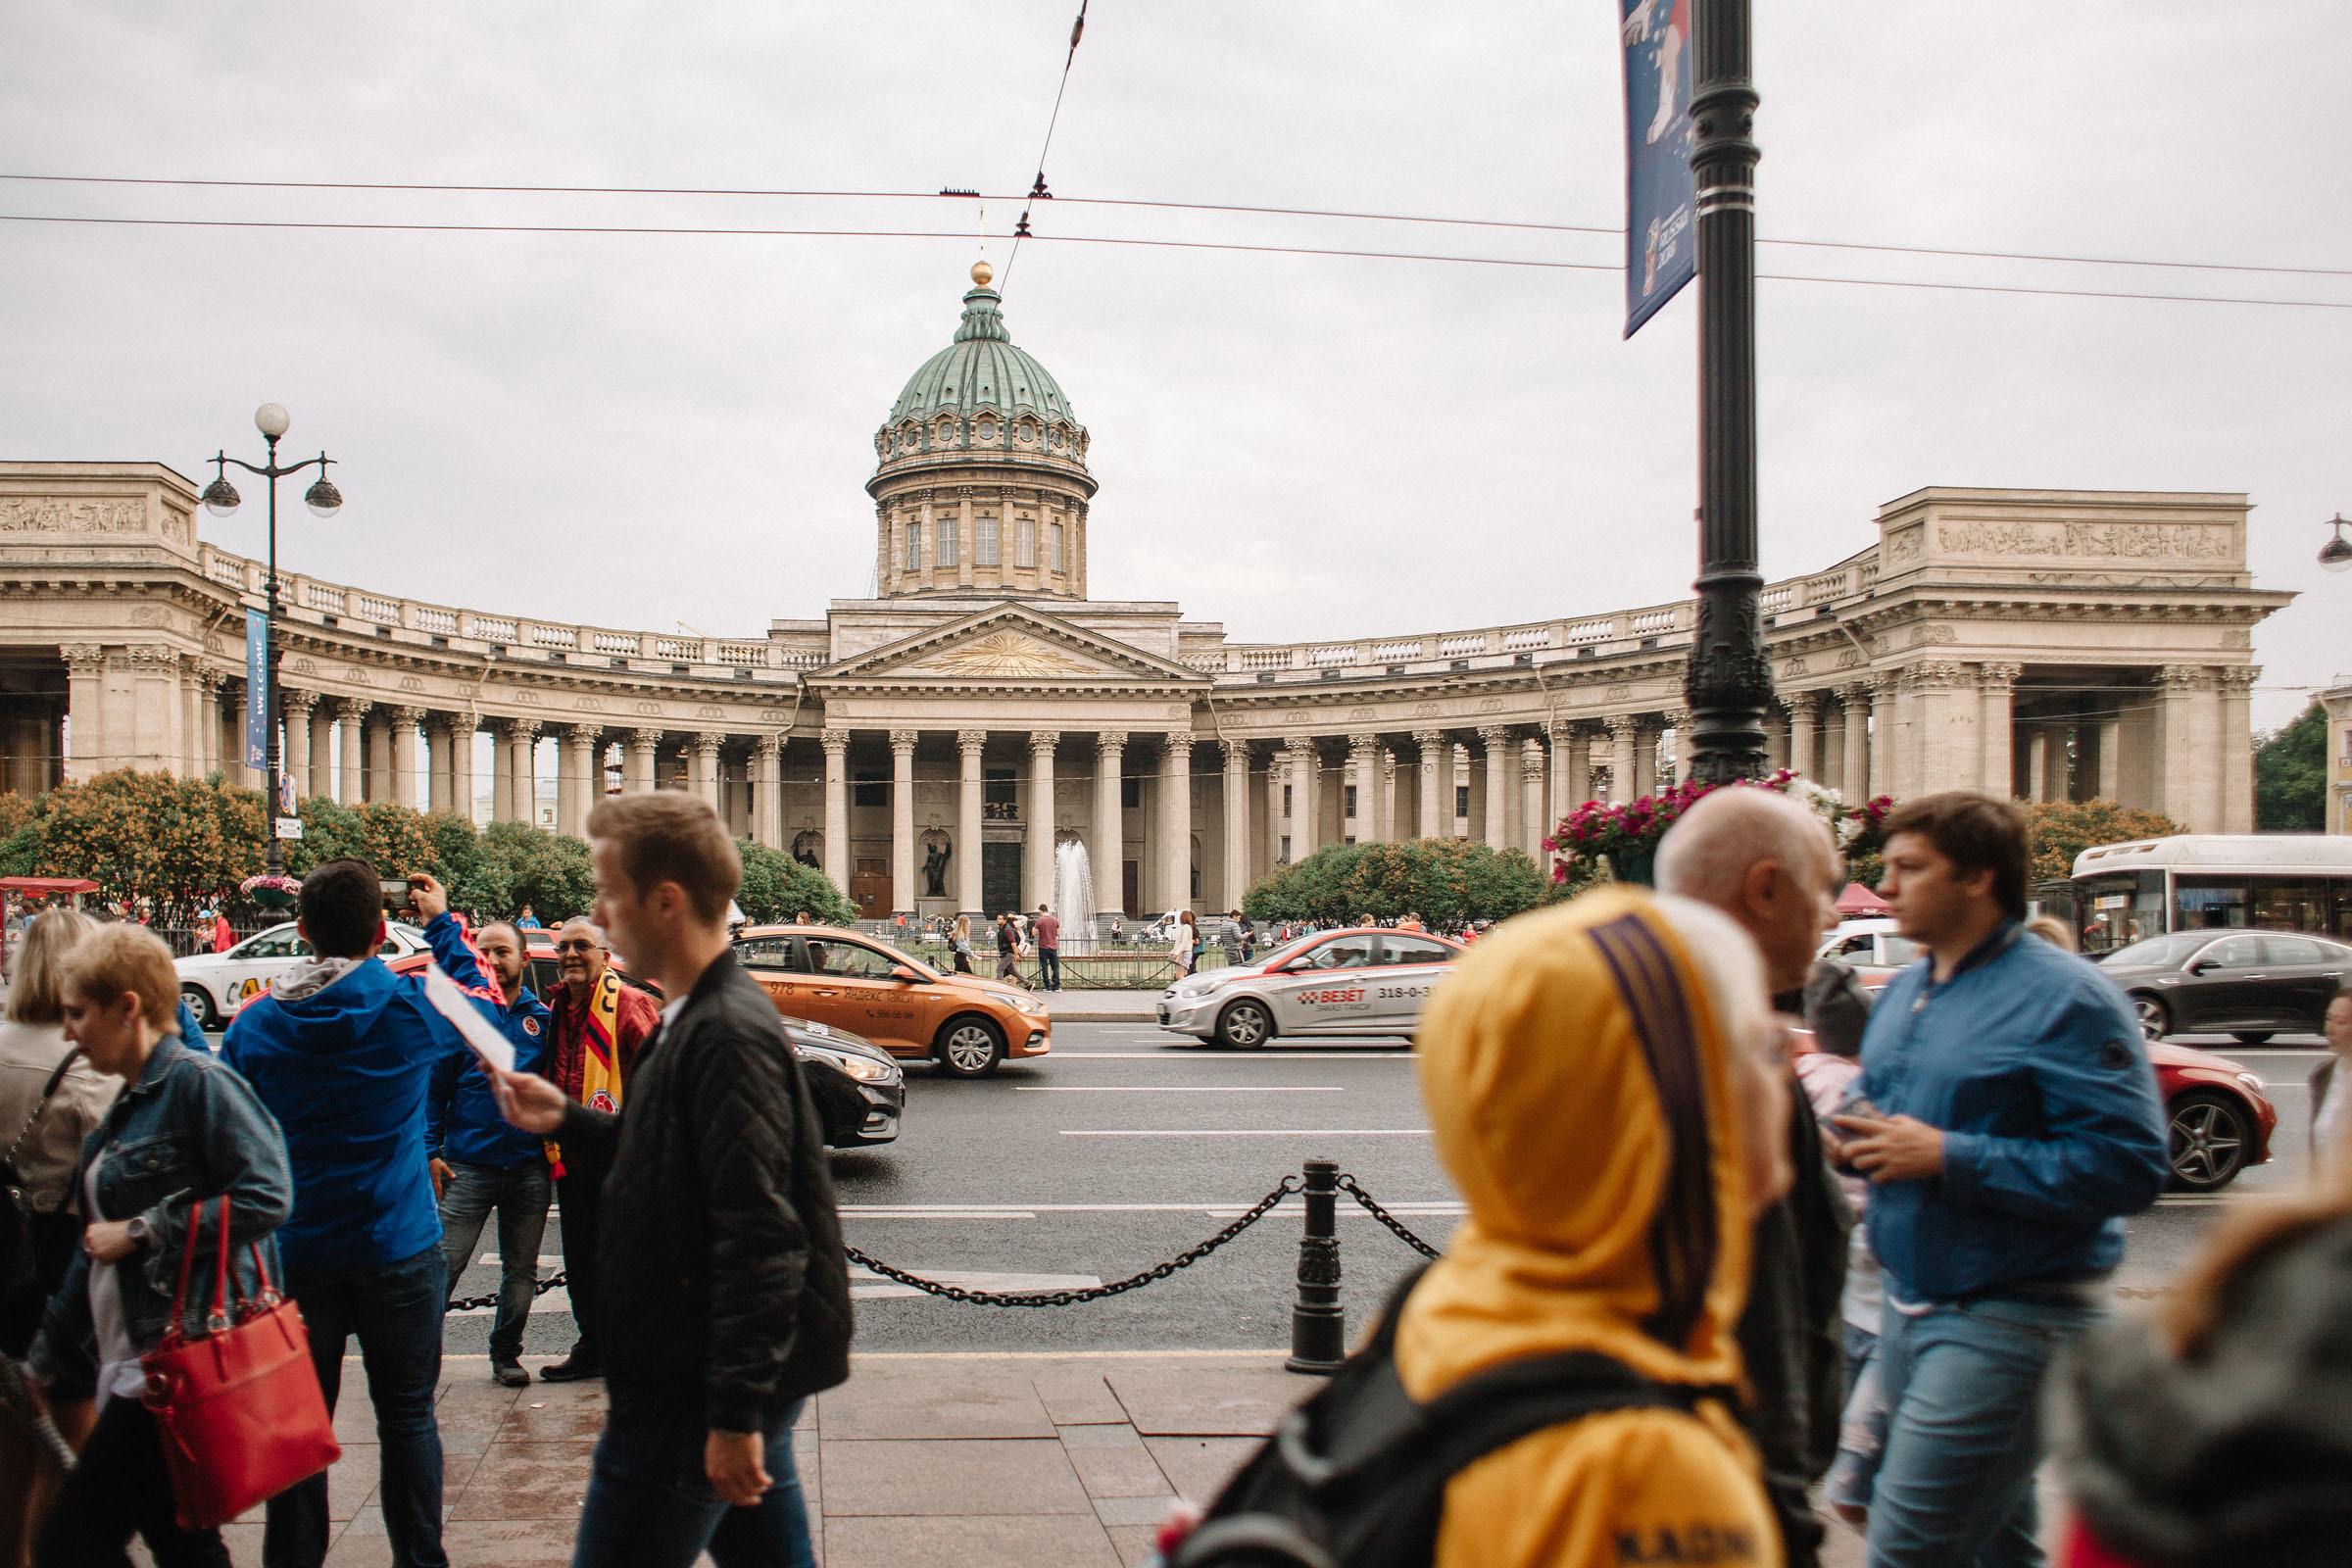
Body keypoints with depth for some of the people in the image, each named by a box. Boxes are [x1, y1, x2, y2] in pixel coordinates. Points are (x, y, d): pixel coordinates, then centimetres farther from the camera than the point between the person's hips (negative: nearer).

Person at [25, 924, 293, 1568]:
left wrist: (141, 1231, -14)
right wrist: (49, 1358, 27)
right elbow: (97, 1246, 26)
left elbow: (265, 1196, -21)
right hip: (135, 1368, 9)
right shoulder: (127, 1107, 19)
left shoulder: (198, 1080, -10)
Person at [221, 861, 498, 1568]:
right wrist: (441, 925, 20)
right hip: (399, 1248, -1)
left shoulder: (255, 1022, -5)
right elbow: (482, 1004, 11)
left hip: (295, 1253, 2)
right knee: (407, 1416, 8)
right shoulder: (410, 1006, -11)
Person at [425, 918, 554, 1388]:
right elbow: (434, 1085, 2)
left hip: (528, 1168, 3)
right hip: (468, 1164, -2)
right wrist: (429, 1150, -5)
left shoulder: (541, 1018, 8)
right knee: (443, 1262, -8)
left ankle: (506, 1353, 25)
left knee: (521, 1271, 10)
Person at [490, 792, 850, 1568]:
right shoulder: (700, 1017, 10)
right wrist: (566, 1119, 17)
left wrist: (734, 1413, -26)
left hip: (695, 1393, -10)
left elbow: (761, 1237, -27)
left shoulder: (726, 1035, -23)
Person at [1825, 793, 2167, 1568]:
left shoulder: (2065, 997, -14)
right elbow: (1873, 1095, 27)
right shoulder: (1904, 993, 12)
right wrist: (1854, 1130, 2)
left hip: (2008, 1320, -8)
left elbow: (2128, 1164, -23)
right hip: (1909, 1303, 8)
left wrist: (1948, 1157, -23)